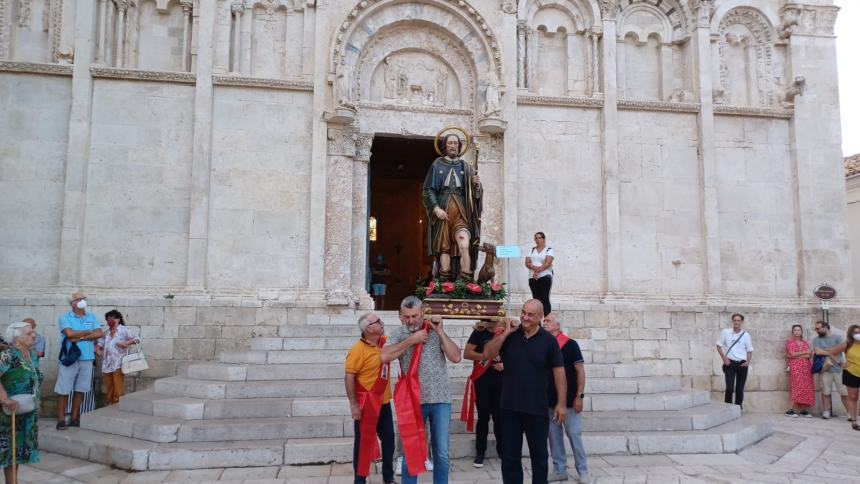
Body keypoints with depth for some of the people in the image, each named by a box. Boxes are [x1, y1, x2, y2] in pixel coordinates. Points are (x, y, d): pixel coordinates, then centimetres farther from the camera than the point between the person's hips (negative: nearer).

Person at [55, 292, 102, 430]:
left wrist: (80, 337, -12)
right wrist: (88, 332, -4)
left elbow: (99, 333, -3)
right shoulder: (65, 317, 0)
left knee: (80, 389, 8)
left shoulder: (92, 317, 11)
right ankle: (61, 420, 5)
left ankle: (74, 418, 16)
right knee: (63, 390, -2)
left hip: (87, 358, 3)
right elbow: (69, 333, -16)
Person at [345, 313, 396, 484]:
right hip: (366, 404, -7)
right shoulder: (358, 350, -19)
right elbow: (349, 377, -18)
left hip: (383, 402, 7)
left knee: (389, 439, 13)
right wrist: (353, 404, -20)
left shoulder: (384, 342, 3)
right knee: (363, 441, 5)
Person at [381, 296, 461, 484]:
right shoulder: (398, 334, 0)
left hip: (440, 399, 1)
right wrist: (411, 340, -16)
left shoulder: (436, 331, 2)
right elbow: (384, 357, -19)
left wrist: (440, 331, -10)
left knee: (442, 453, 7)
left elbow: (456, 357, -6)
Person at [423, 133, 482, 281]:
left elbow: (475, 192, 11)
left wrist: (477, 185, -12)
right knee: (444, 248, -3)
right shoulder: (437, 165, 12)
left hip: (460, 212, 0)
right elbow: (428, 189, 5)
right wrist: (436, 208, -9)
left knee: (464, 246, -18)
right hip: (442, 212, 0)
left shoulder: (465, 167, 15)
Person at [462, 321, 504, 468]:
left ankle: (502, 449, 21)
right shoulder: (479, 333, -2)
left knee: (500, 417, 7)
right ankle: (480, 452, 11)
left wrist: (504, 364, -8)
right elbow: (466, 353, -9)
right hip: (482, 381, -2)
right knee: (483, 417, 2)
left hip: (500, 382, 2)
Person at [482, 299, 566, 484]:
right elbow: (487, 354, -7)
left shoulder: (548, 340, -3)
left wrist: (561, 403, -6)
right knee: (510, 454, 11)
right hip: (510, 407, 2)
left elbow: (558, 371, -3)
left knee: (539, 454, 11)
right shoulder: (509, 335, 2)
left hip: (537, 408, -2)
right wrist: (506, 332, -14)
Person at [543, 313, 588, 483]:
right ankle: (559, 470, 19)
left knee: (574, 434, 0)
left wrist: (579, 396, -14)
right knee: (554, 435, 9)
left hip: (569, 400, -5)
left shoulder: (570, 344, -7)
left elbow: (580, 370, -8)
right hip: (550, 400, 5)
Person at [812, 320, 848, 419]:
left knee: (844, 392, 0)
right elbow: (817, 351, -8)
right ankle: (826, 411, 8)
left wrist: (825, 351, -5)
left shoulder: (837, 337, 5)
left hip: (839, 369, -1)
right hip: (825, 369, 1)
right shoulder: (816, 340, 7)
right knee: (826, 392, 2)